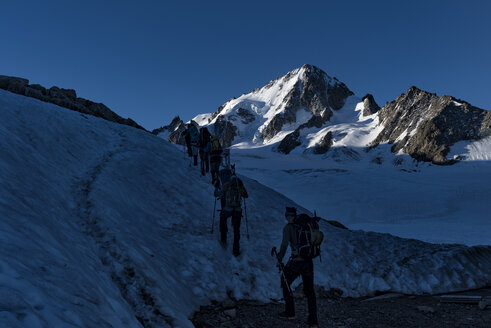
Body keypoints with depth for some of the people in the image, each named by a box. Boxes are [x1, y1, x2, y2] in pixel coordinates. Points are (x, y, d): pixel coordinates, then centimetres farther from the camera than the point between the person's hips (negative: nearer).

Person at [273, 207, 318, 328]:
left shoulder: (288, 227, -5)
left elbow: (284, 244, -12)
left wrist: (279, 259, -1)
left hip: (295, 262, -4)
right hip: (308, 262, 5)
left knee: (285, 283, 20)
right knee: (309, 290, 13)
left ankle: (290, 312, 25)